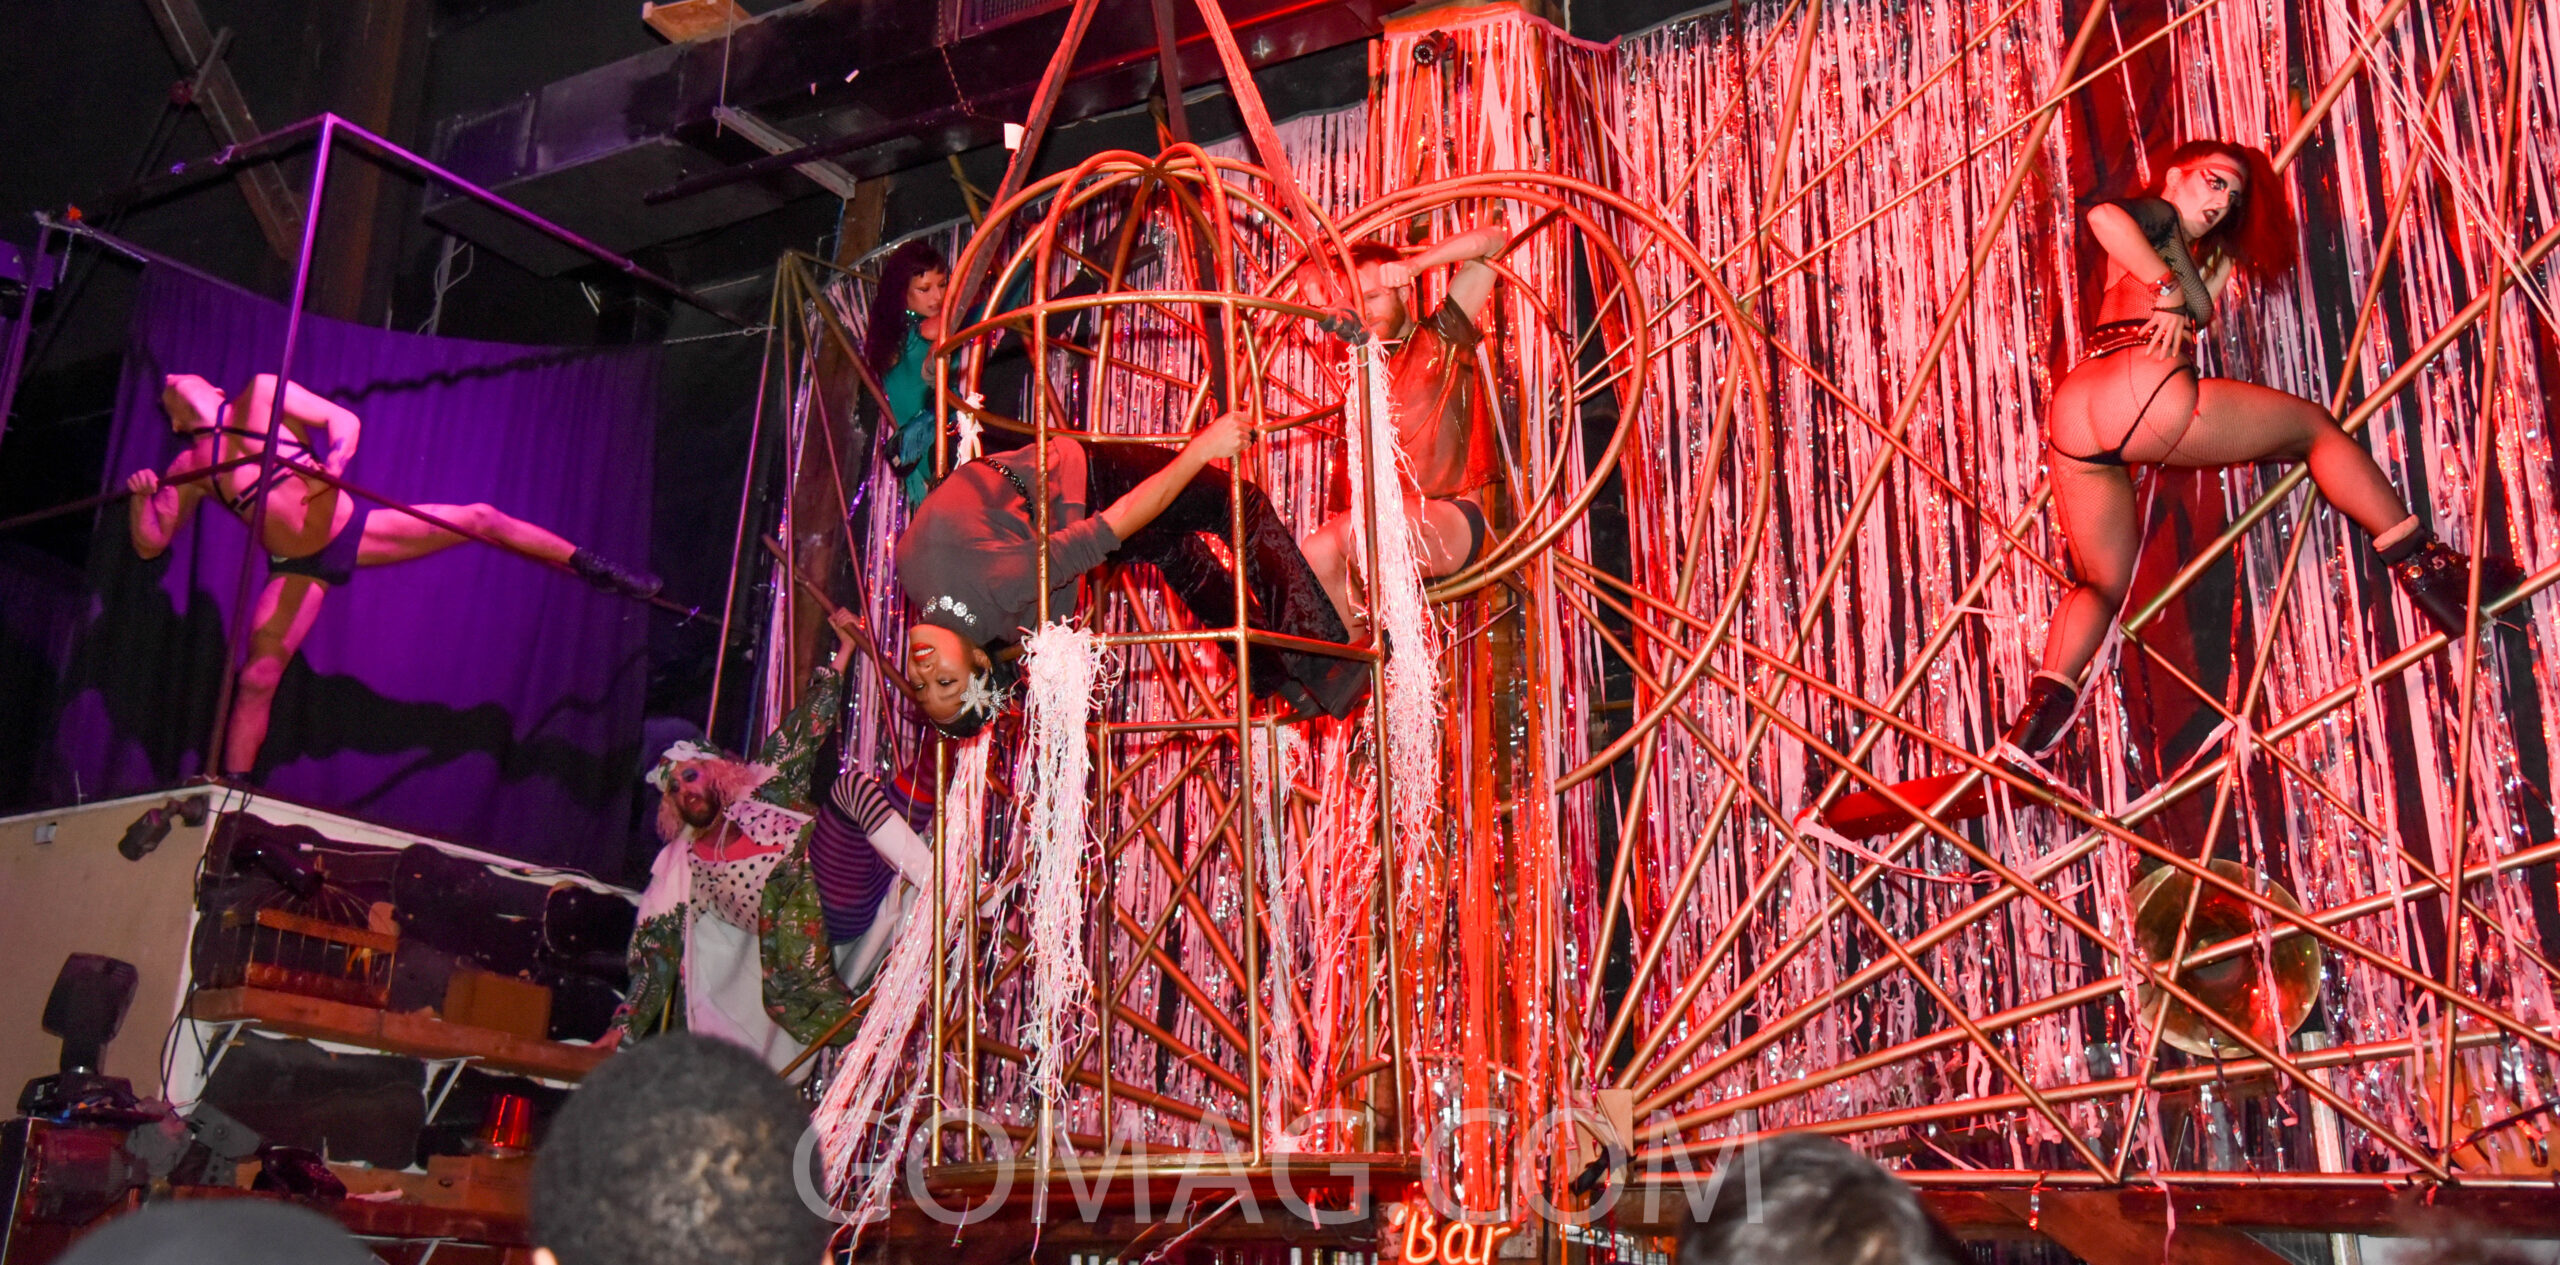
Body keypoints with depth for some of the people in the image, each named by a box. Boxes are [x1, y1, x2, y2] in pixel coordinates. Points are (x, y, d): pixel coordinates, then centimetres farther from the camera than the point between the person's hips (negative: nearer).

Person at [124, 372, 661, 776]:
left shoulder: (263, 395, 4)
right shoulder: (189, 468, 5)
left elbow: (343, 419, 0)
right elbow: (149, 543, 6)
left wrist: (336, 458, -22)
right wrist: (139, 496, -15)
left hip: (351, 524, 0)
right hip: (298, 569, 0)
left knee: (480, 520, -5)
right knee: (257, 680, -7)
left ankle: (592, 568, 9)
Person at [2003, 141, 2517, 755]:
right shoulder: (2155, 214, 11)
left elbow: (2197, 314, 36)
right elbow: (2103, 216, -12)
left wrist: (2221, 262, 35)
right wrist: (2169, 288, -11)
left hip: (2068, 421, 8)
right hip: (2144, 392, -8)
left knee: (2101, 587, 15)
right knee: (2314, 426, 14)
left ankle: (2045, 699, -10)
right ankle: (2424, 565, 17)